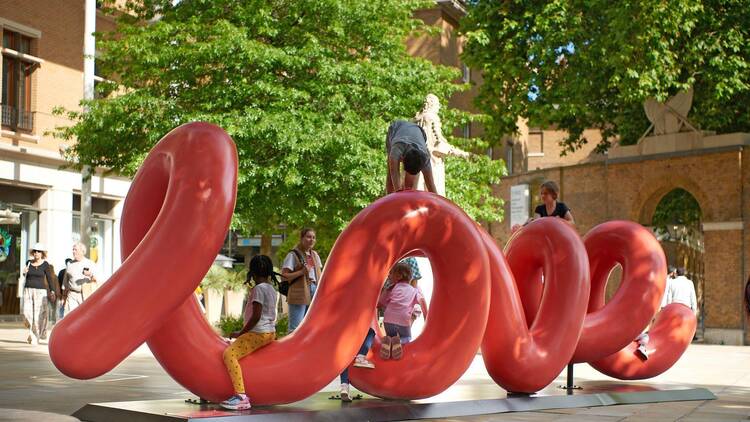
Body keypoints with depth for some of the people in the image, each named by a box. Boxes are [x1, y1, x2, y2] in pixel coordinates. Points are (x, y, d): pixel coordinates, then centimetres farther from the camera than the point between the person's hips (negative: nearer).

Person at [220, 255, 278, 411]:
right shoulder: (271, 289, 13)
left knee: (229, 354, -23)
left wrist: (240, 333, -12)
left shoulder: (258, 289, -14)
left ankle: (241, 396, -35)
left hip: (258, 333, -10)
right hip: (270, 332, 10)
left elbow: (256, 316, -19)